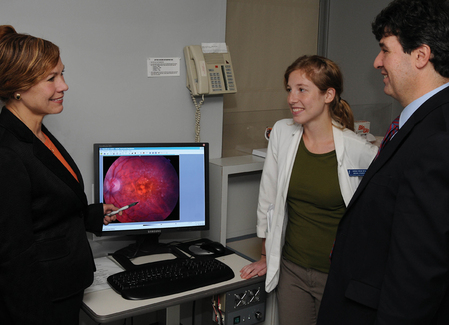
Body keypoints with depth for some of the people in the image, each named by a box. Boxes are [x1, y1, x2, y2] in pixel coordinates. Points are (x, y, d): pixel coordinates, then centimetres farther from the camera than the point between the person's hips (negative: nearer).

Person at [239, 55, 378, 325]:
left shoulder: (360, 151, -15)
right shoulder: (282, 133, -4)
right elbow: (268, 199, 5)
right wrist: (266, 257, 12)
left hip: (339, 274, -3)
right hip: (291, 269, 3)